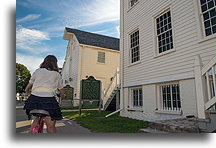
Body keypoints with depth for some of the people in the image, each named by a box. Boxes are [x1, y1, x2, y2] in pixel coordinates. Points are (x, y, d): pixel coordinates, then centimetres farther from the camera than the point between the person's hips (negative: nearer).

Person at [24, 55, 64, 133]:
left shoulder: (38, 71, 18)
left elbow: (27, 88, 25)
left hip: (34, 98, 3)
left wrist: (27, 90, 48)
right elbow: (62, 92, 21)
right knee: (51, 126, 10)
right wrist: (62, 96, 43)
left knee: (37, 118, 28)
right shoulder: (57, 75, 15)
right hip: (48, 100, -3)